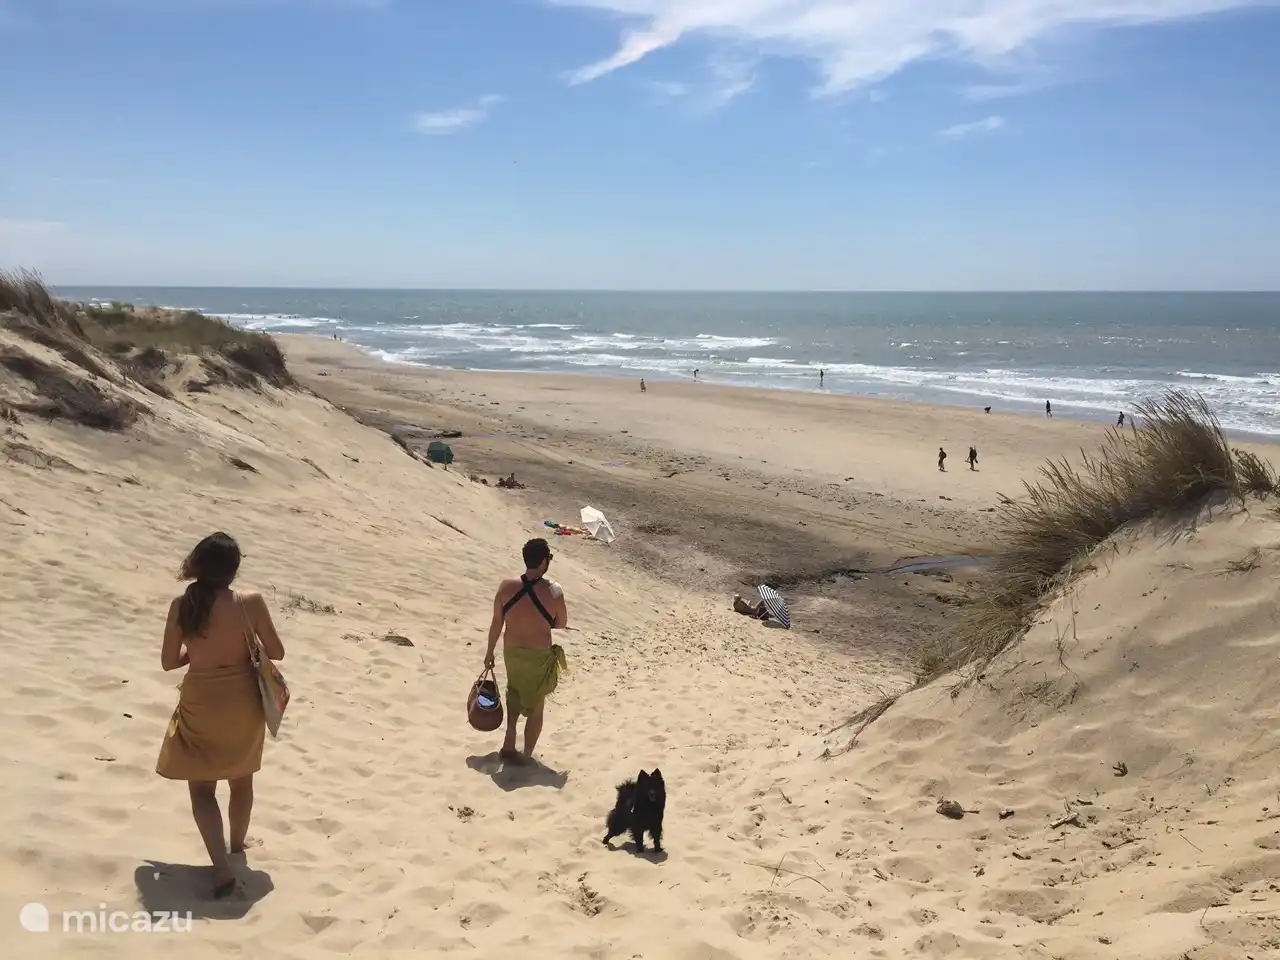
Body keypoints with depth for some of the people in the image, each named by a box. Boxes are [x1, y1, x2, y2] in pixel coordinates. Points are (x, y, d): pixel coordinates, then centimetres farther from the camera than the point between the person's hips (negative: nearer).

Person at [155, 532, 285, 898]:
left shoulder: (181, 606, -14)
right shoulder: (251, 603, -17)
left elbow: (169, 661, -3)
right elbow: (277, 652, -6)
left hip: (200, 705, -1)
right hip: (242, 703, 1)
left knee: (201, 788, 11)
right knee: (241, 779, 24)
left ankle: (222, 868, -2)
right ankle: (237, 843, 45)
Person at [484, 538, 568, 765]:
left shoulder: (507, 586, -12)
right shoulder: (553, 592, -19)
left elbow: (496, 623, -3)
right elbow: (562, 624, -4)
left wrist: (490, 652, 9)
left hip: (512, 653, 3)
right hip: (539, 657, -3)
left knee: (515, 697, 28)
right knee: (536, 707, 17)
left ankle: (510, 745, 28)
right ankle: (527, 755, 25)